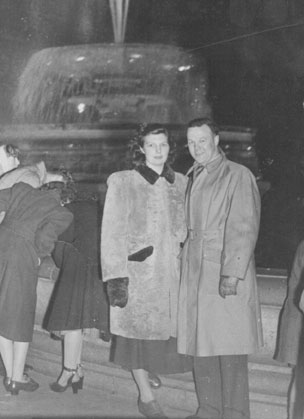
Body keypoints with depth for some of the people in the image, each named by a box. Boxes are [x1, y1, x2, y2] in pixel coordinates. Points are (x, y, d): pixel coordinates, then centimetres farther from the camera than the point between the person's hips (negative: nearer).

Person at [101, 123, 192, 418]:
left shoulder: (180, 183, 9)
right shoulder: (122, 183, -1)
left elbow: (187, 228, 12)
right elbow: (113, 232, -4)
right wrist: (116, 278, -11)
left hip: (173, 271, 3)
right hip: (138, 272, -3)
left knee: (171, 330, -3)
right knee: (139, 331, 4)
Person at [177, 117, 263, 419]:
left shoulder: (238, 176, -5)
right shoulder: (191, 178, 17)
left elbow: (244, 229, -11)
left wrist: (232, 273, -18)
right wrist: (184, 261, 12)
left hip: (226, 275, -6)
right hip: (195, 275, 7)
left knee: (229, 349, -4)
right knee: (200, 347, 9)